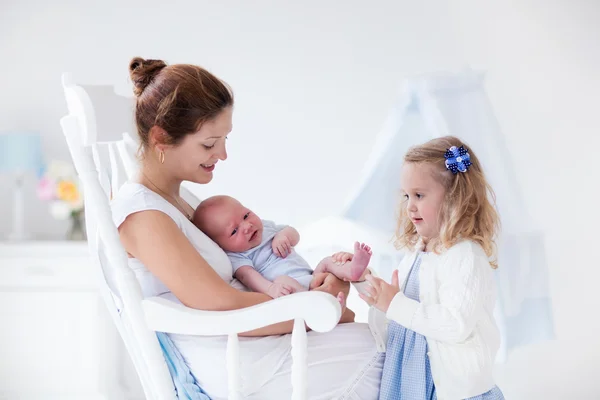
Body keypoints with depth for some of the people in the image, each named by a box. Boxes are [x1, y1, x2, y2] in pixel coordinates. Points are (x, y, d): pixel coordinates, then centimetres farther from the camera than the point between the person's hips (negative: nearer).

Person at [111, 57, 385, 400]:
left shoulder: (181, 202, 15)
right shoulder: (142, 213, -15)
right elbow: (223, 309, -21)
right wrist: (321, 310, -12)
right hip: (231, 369, -9)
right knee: (379, 352, -7)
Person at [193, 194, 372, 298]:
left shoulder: (264, 226, 20)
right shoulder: (235, 258, -5)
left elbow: (294, 235, 23)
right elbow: (246, 274, -23)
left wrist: (284, 235, -3)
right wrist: (269, 288, -45)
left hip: (311, 279, 9)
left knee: (330, 260, -6)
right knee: (283, 280, -37)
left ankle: (350, 270, -38)